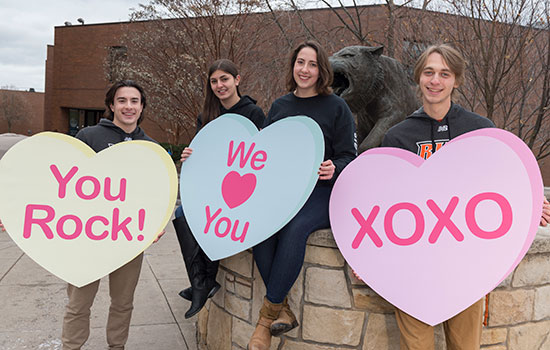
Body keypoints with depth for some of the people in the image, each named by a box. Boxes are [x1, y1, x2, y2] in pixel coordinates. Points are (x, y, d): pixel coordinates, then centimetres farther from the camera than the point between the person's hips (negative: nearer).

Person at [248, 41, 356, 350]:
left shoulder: (336, 107, 4)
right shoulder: (279, 106, 17)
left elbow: (349, 157, 1)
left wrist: (333, 170, -20)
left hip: (321, 191, -4)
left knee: (294, 228, -33)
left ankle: (268, 313, -21)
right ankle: (283, 312, -19)